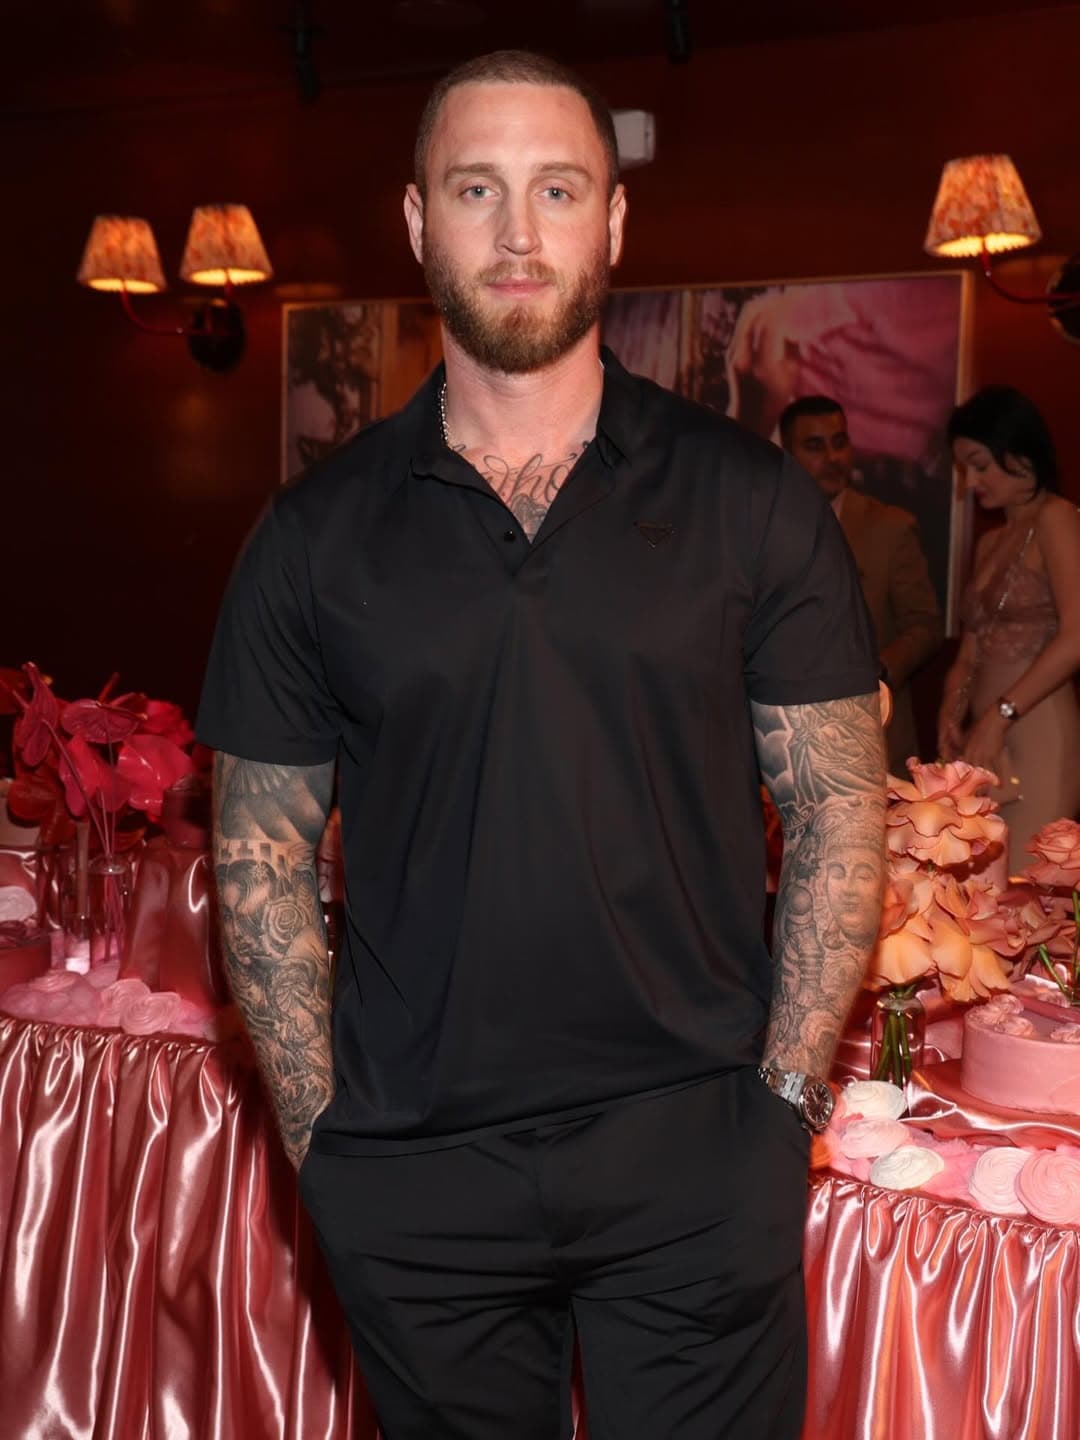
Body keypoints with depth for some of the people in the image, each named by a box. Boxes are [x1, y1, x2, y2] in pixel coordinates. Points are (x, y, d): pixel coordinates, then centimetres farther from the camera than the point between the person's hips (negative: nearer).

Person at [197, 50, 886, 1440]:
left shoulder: (751, 501, -1)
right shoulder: (317, 532, 1)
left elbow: (837, 811, 1)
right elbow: (263, 849, 3)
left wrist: (784, 1097, -5)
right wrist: (323, 1140, -1)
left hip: (697, 1164, -1)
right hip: (411, 1174, 1)